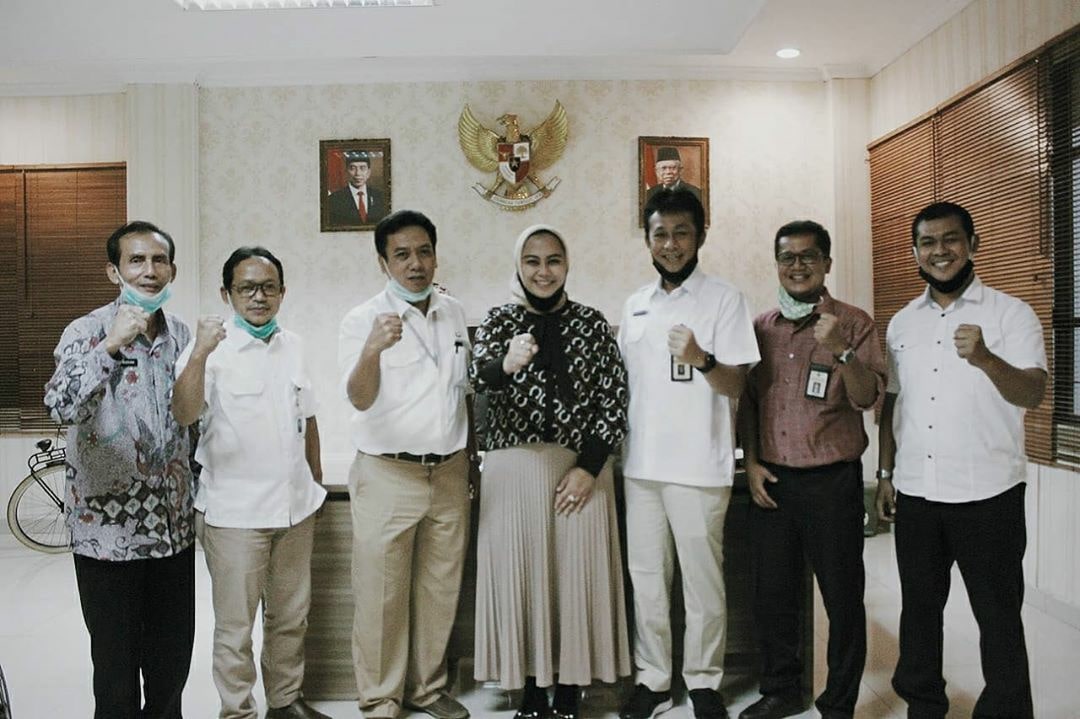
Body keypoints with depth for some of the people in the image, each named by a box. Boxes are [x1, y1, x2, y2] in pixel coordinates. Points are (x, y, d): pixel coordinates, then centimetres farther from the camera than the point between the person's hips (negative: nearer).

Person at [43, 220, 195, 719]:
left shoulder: (181, 336, 6)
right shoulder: (87, 332, -10)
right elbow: (60, 406, -28)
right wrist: (111, 345, -35)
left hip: (173, 525, 5)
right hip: (108, 528, -4)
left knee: (173, 657, 16)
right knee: (116, 660, 9)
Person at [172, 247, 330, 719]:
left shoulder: (292, 346, 7)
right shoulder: (212, 349, -10)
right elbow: (184, 414, -27)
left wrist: (316, 480, 20)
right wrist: (199, 353, -39)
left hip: (296, 504, 6)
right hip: (234, 511, -5)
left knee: (291, 616, 19)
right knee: (235, 626, 7)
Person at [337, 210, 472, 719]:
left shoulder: (454, 313, 7)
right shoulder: (363, 320, -7)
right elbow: (359, 398, -20)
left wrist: (469, 459, 14)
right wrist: (372, 351, -39)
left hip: (449, 472, 5)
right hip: (388, 475, -4)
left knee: (440, 590, 13)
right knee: (382, 595, 3)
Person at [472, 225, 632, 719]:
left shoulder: (591, 323, 5)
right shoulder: (500, 320, 5)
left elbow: (614, 401, 1)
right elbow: (481, 376, -14)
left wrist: (589, 467, -9)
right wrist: (507, 364, -37)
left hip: (580, 469, 0)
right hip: (514, 468, 0)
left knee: (576, 577, 4)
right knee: (520, 577, 5)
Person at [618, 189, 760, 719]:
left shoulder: (723, 299, -5)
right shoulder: (634, 305, 11)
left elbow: (736, 385, -10)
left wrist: (702, 359, -30)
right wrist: (617, 447, 14)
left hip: (699, 466, -5)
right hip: (640, 463, 5)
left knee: (702, 578, 5)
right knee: (646, 575, 11)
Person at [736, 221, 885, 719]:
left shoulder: (853, 323, -2)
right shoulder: (761, 328, 9)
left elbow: (868, 398, -11)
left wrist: (841, 351, -26)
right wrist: (751, 462, 4)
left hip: (833, 480, -3)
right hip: (771, 480, 4)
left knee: (842, 597, 6)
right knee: (772, 595, 12)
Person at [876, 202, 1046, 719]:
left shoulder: (1011, 314, -5)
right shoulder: (901, 323, 9)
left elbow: (1033, 393, -17)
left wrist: (986, 360, -36)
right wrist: (886, 473, 11)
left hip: (987, 495, -4)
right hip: (915, 493, 5)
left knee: (998, 616, 6)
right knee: (919, 608, 15)